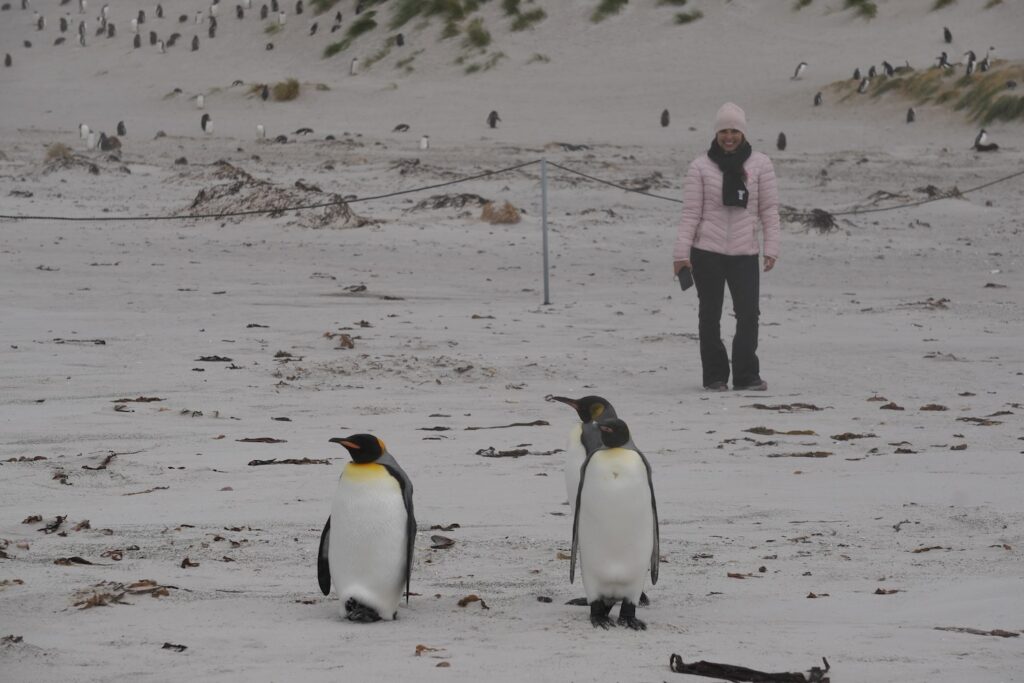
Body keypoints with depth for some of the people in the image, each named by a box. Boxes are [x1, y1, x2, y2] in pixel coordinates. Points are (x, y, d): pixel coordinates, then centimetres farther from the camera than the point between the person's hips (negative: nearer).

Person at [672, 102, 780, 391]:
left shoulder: (760, 164, 4)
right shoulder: (700, 167, 1)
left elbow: (769, 210, 4)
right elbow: (691, 212, 0)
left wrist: (771, 248, -4)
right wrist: (682, 252, -5)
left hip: (745, 253, 0)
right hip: (707, 251, 0)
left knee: (749, 313, -4)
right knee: (710, 316, 6)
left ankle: (746, 375, 6)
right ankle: (714, 376, 15)